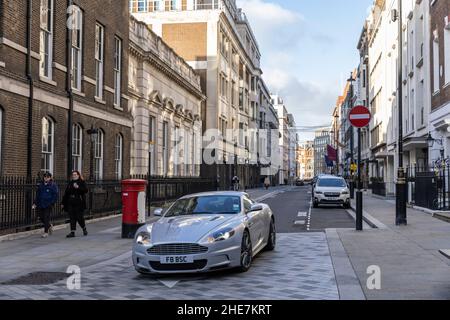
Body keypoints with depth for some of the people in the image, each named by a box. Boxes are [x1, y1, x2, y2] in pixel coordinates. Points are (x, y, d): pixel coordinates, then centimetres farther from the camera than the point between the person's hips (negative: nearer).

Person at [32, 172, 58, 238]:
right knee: (41, 217, 7)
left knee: (46, 218, -6)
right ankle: (49, 226, 32)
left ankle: (46, 232, 5)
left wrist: (52, 203, -13)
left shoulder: (53, 185, -4)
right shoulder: (41, 185, 11)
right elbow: (37, 195, 17)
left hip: (48, 205, -5)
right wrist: (35, 203, 10)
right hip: (40, 204, 5)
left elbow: (55, 195, -6)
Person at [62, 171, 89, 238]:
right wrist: (63, 203, 14)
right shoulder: (70, 183, 14)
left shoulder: (82, 182, 1)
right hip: (70, 203, 4)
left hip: (79, 203, -4)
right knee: (72, 218, 1)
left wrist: (78, 187, -25)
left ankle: (84, 228, 24)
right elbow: (66, 193, 16)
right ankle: (72, 232, 3)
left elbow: (85, 190, -14)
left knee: (79, 217, -1)